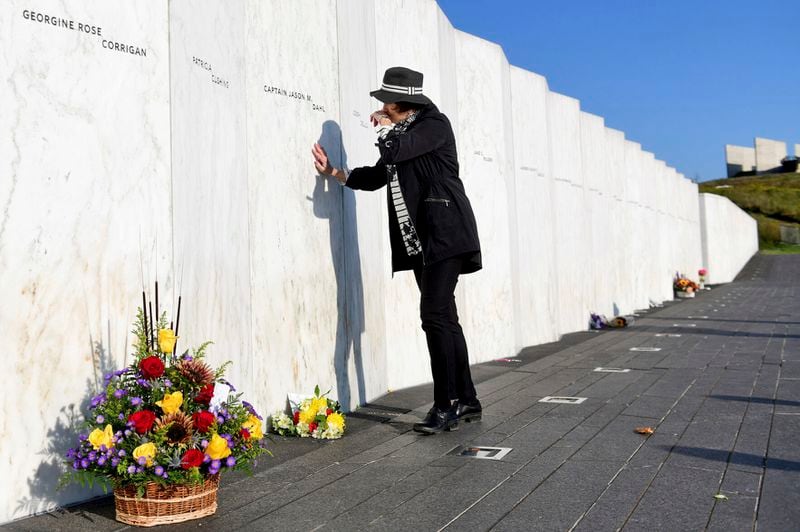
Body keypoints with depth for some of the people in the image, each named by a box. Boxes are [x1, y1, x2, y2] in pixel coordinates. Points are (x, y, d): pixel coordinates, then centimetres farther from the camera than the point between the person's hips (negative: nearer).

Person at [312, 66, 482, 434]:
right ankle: (467, 402, 17)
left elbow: (395, 150, -20)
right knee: (443, 318, 9)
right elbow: (377, 175, 25)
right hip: (419, 239, 9)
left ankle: (447, 406, -9)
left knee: (436, 315, -15)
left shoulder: (434, 124, -5)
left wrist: (384, 126, -1)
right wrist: (334, 172, 19)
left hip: (445, 234, -9)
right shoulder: (400, 133, 20)